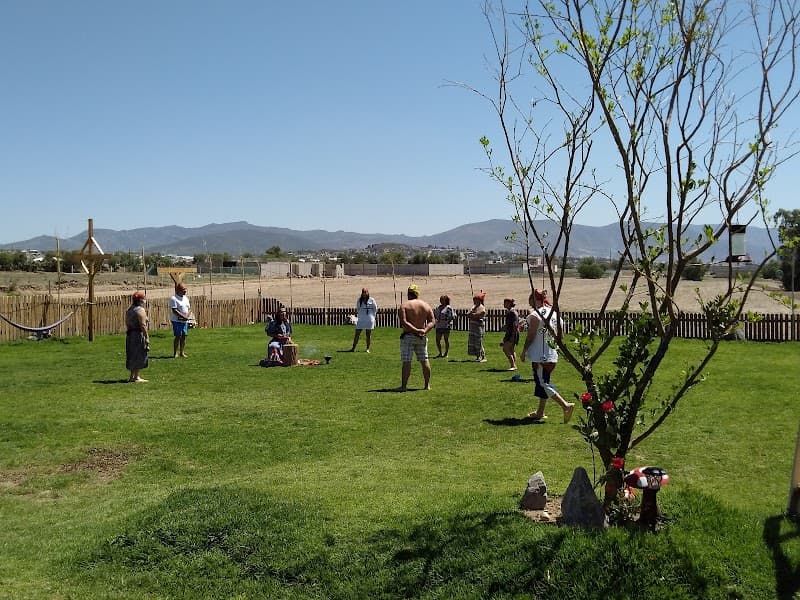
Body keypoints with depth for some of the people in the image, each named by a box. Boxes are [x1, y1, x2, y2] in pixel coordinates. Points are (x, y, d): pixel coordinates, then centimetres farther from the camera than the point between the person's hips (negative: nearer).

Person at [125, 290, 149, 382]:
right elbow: (143, 325, -19)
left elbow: (127, 323, 14)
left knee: (133, 356, 15)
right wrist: (147, 337, -17)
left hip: (130, 335, 9)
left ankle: (132, 376, 21)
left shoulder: (129, 310, 13)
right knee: (138, 356, -2)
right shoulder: (141, 310, -14)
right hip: (139, 335, -9)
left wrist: (128, 332, 17)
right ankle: (136, 377, 0)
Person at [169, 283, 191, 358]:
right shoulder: (173, 299, -9)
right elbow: (174, 311, -16)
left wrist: (187, 316, -5)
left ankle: (182, 352, 12)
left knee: (184, 336, 5)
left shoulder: (186, 298, 14)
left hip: (185, 321, 6)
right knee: (178, 336, -7)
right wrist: (183, 317, -19)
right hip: (177, 321, -6)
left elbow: (189, 309, 14)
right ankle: (175, 353, 0)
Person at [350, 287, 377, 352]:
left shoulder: (371, 300, -2)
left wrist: (375, 316, 5)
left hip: (369, 319, -2)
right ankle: (353, 348, 6)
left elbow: (375, 309, 5)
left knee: (368, 334, 4)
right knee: (357, 334, 1)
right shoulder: (359, 300, 6)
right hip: (361, 319, 2)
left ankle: (368, 348, 13)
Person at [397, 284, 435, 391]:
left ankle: (404, 386, -3)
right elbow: (432, 322, 1)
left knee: (406, 362, -3)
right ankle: (427, 385, 19)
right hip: (422, 337, 4)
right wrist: (424, 330, -11)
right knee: (425, 360, 13)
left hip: (408, 336, -4)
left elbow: (403, 323, -17)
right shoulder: (426, 305, 7)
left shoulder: (404, 305, -6)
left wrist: (415, 330, -16)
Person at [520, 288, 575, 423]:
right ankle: (540, 413, 21)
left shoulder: (535, 315, -13)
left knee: (542, 383, -5)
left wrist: (524, 351, -4)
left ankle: (565, 405, -15)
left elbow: (531, 336, -14)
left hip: (539, 356, -8)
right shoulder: (556, 314, 11)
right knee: (542, 382, 15)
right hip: (552, 355, 8)